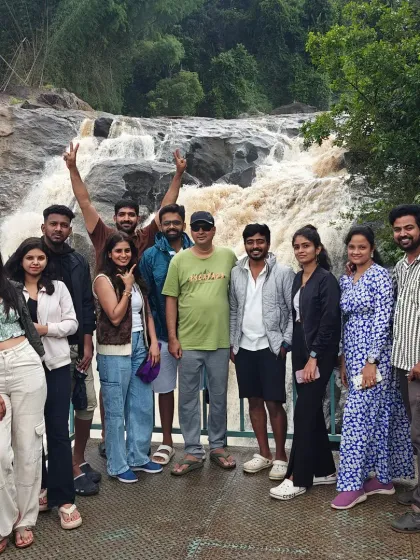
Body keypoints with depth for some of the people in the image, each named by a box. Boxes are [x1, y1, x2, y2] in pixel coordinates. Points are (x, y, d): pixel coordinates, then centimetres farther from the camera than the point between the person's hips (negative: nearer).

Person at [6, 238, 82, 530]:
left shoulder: (58, 287, 5)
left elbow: (72, 323, 1)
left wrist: (46, 328, -13)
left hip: (56, 365, -1)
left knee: (58, 430, 0)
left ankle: (64, 498, 5)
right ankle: (37, 486, 30)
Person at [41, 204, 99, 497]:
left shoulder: (78, 262, 7)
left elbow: (87, 305, 5)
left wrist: (87, 344, -2)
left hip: (77, 346, 4)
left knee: (88, 403, 7)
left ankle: (79, 461, 26)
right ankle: (71, 469, 16)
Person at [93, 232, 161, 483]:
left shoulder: (137, 279, 13)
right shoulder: (104, 280, -7)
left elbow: (147, 314, 13)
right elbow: (115, 316, -15)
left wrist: (154, 343, 4)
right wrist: (127, 288, -13)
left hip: (140, 347, 7)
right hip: (115, 351, -6)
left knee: (143, 406, 12)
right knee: (116, 410, 3)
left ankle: (139, 457, 27)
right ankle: (118, 465, 15)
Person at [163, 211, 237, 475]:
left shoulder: (228, 256, 2)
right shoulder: (179, 260, 0)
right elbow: (171, 300, 1)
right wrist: (172, 337, -3)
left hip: (220, 340, 1)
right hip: (188, 342, 0)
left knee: (219, 396, 13)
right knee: (188, 398, 7)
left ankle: (218, 445, 31)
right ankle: (193, 452, 20)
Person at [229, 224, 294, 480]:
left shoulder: (283, 273, -6)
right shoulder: (236, 273, 6)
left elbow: (294, 312, -6)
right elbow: (233, 311, 10)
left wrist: (286, 343, -10)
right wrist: (232, 343, 7)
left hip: (271, 347, -4)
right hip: (244, 347, 4)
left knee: (274, 403, -1)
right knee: (254, 401, 11)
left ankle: (281, 456, 15)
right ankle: (264, 453, 24)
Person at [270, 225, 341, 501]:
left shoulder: (326, 279, -10)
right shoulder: (298, 278, 12)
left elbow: (329, 322, -16)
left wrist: (314, 357, -18)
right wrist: (299, 353, 8)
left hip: (319, 355, -8)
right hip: (300, 352, 8)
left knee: (304, 413, -6)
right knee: (313, 412, 13)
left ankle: (298, 478, 3)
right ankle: (325, 470, 25)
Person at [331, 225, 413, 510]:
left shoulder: (381, 276, -11)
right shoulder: (345, 280, 11)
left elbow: (383, 321, -16)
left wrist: (371, 362, -19)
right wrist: (344, 360, 14)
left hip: (374, 356, -7)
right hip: (353, 356, 7)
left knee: (357, 417, -7)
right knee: (377, 417, 14)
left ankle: (353, 484, 3)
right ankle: (383, 478, 24)